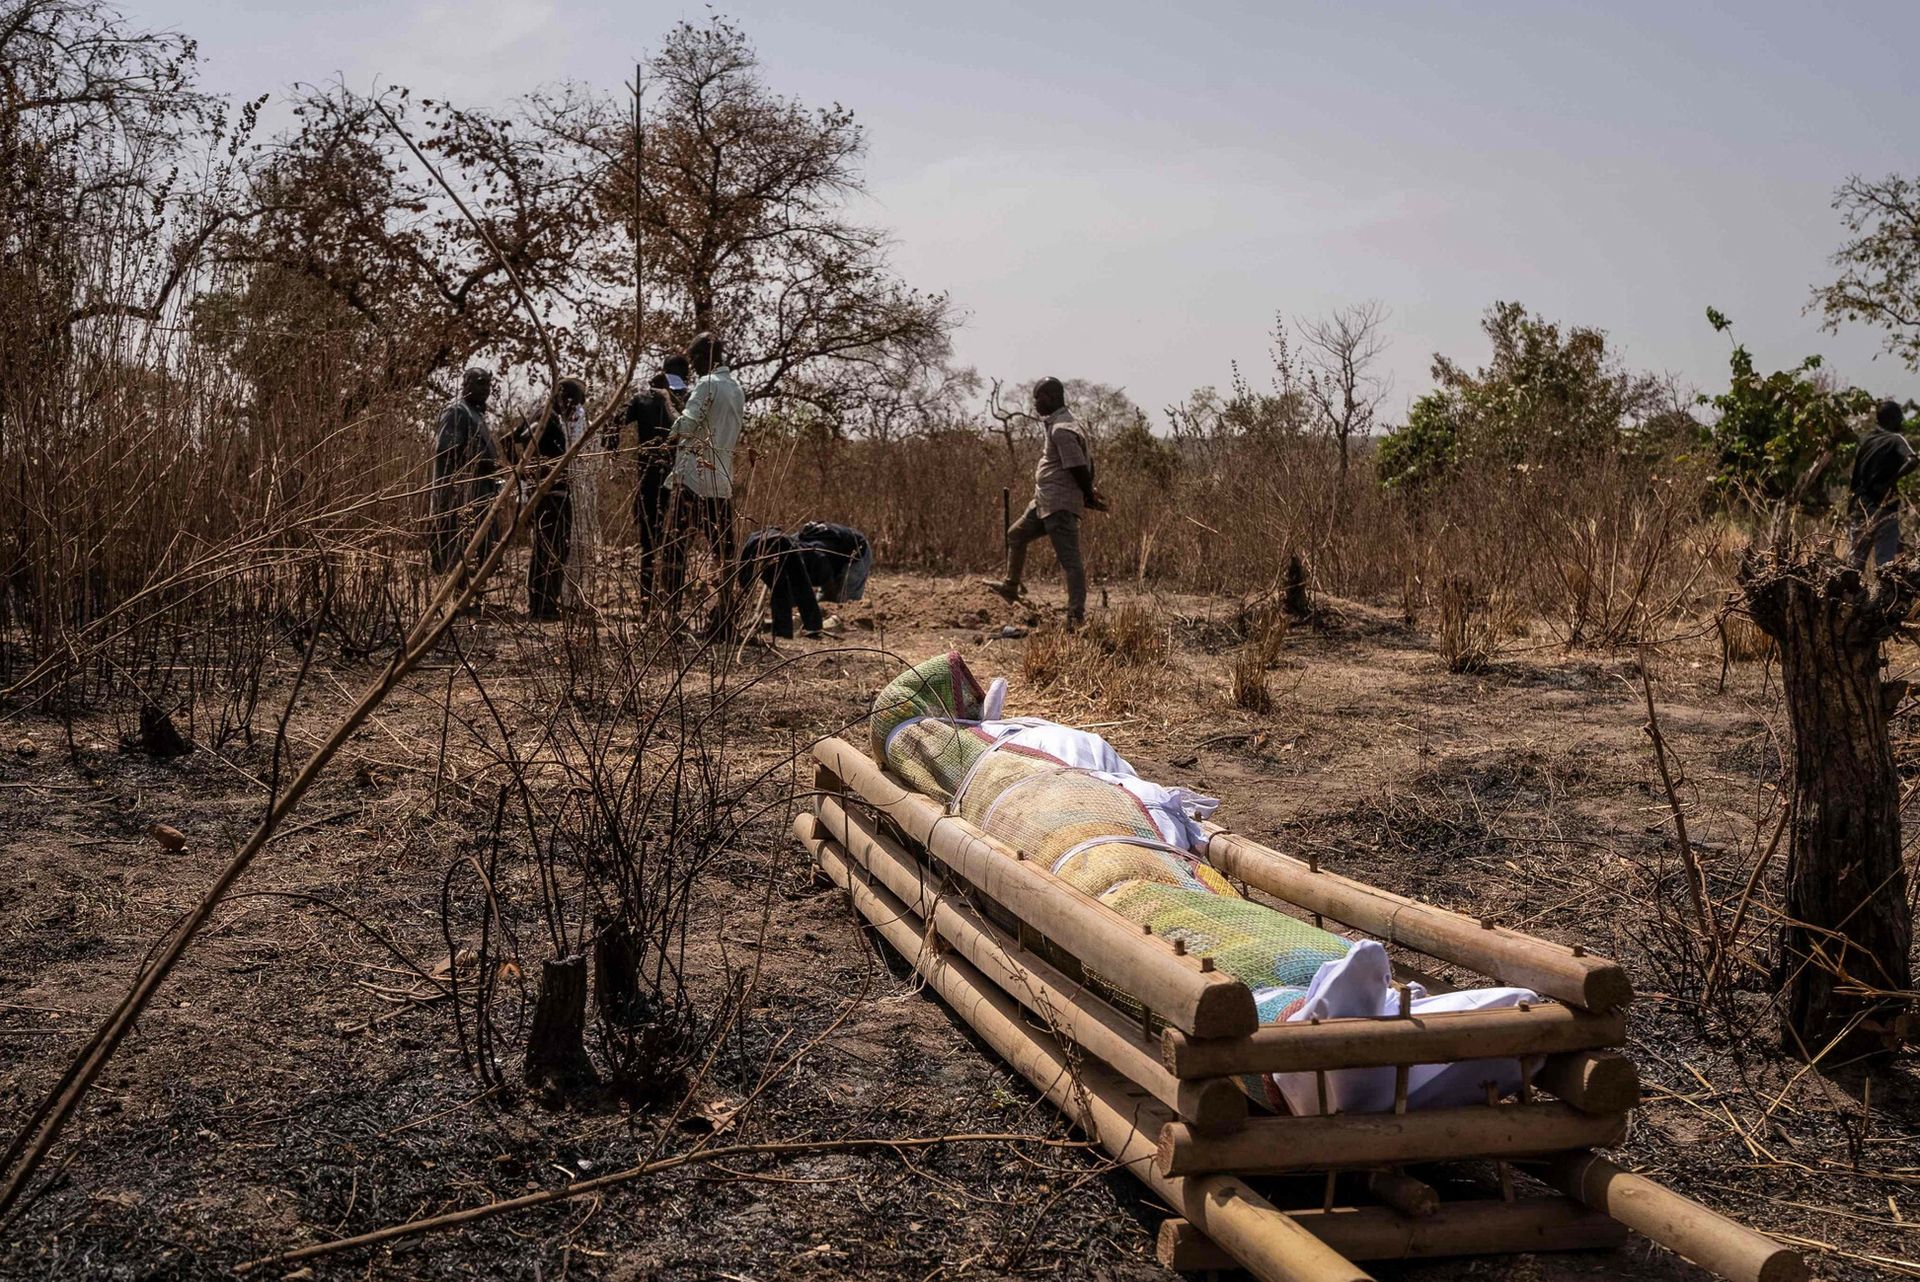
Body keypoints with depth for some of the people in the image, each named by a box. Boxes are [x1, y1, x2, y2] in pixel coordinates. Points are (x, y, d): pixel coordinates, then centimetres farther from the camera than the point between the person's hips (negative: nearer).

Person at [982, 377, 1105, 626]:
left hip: (1060, 506, -11)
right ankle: (1010, 586, 37)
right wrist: (1089, 495, 12)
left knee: (1070, 559, -9)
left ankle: (1077, 615, -8)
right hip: (1044, 502, 11)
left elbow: (1079, 469, -20)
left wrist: (1089, 497, -7)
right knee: (1015, 534, 24)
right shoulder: (1059, 425, 14)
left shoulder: (1061, 430, -18)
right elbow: (1087, 463, 17)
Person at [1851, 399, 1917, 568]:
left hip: (1861, 504, 5)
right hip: (1884, 508, -5)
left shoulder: (1864, 439, 10)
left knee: (1857, 558, 11)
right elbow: (1912, 460, -24)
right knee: (1885, 560, -3)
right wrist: (1892, 480, -16)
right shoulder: (1896, 439, -7)